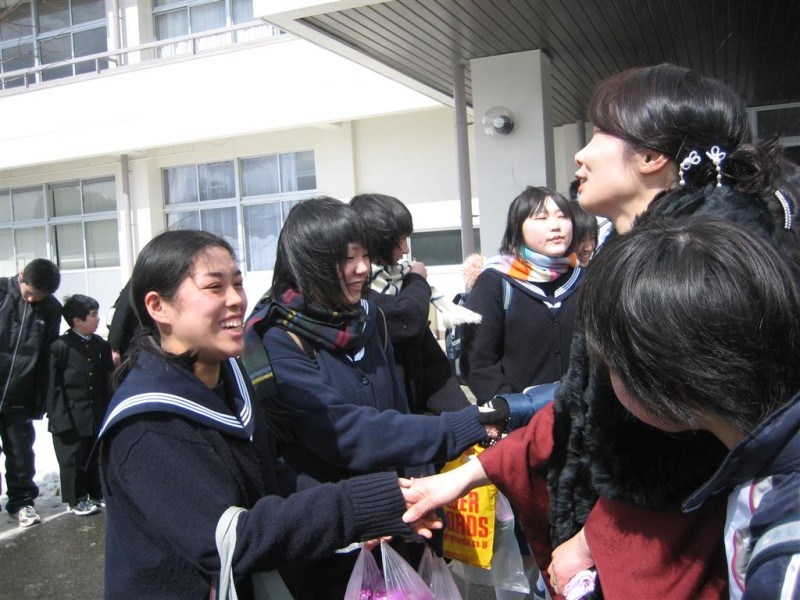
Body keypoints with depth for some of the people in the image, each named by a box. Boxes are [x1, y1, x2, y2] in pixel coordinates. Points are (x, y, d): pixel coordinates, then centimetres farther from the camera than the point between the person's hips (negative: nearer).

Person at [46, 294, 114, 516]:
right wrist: (58, 416, -13)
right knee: (73, 460, 6)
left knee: (96, 456, 15)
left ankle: (96, 494, 31)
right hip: (70, 417, -5)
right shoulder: (60, 346, -12)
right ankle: (76, 500, 20)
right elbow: (53, 384, -11)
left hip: (96, 415, 5)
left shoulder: (101, 345, 4)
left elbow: (108, 379, 6)